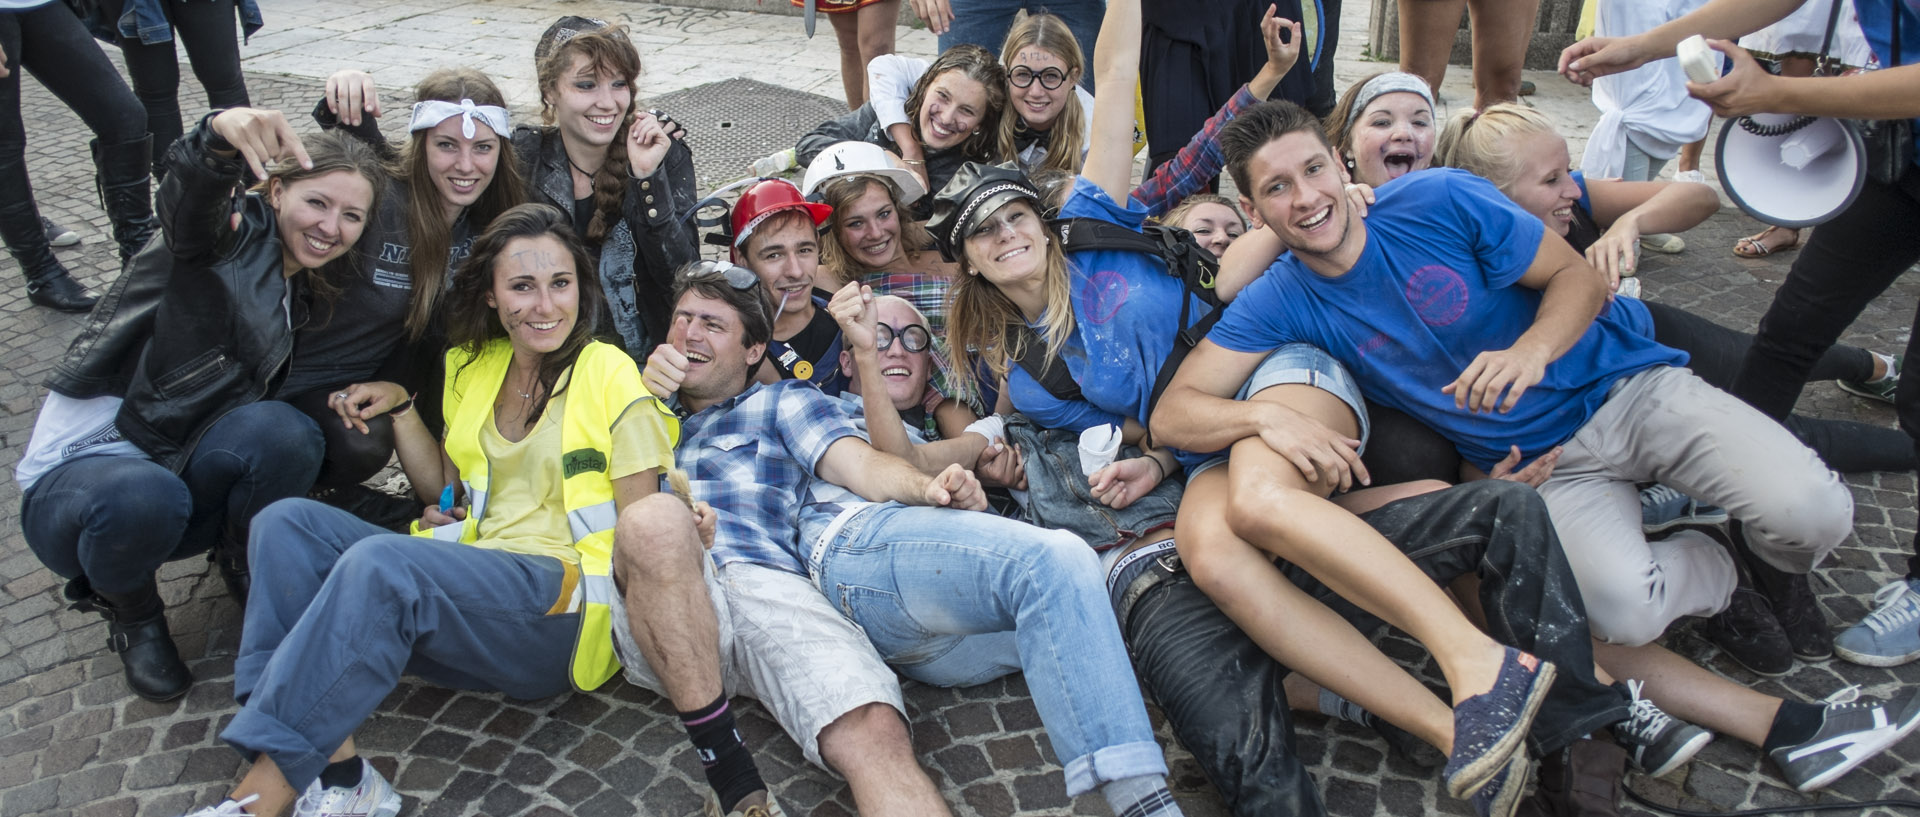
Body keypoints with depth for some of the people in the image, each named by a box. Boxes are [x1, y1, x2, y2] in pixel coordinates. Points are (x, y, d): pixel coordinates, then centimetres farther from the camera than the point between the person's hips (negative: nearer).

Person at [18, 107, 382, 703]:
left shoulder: (305, 289, 10)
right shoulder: (231, 237, -13)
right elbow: (188, 201, -36)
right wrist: (220, 136, -57)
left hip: (184, 473, 4)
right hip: (79, 472, -4)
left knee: (284, 430, -27)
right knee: (145, 497, -40)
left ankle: (244, 566, 1)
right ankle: (129, 609, -4)